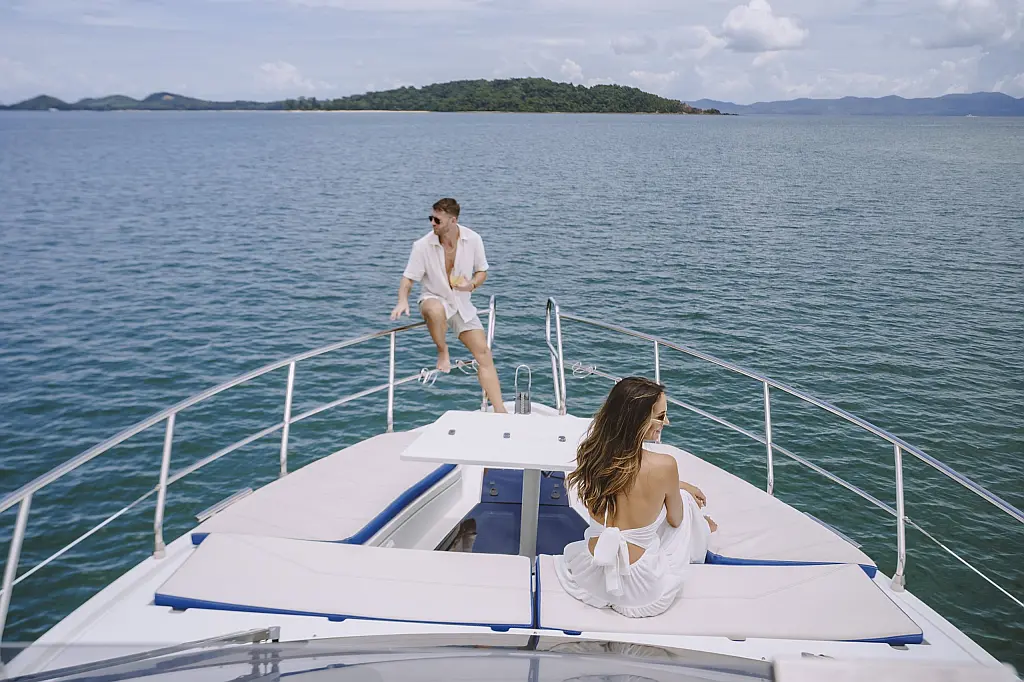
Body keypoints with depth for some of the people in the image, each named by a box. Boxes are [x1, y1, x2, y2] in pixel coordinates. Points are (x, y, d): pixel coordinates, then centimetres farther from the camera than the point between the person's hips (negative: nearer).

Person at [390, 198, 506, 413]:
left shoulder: (473, 240, -10)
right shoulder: (423, 245, -16)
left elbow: (482, 271, 3)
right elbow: (408, 278, -10)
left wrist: (472, 285, -19)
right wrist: (403, 301, -31)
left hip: (462, 304, 3)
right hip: (434, 299, -3)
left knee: (484, 354, -5)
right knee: (435, 310, -42)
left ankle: (500, 411, 2)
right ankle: (443, 353, -12)